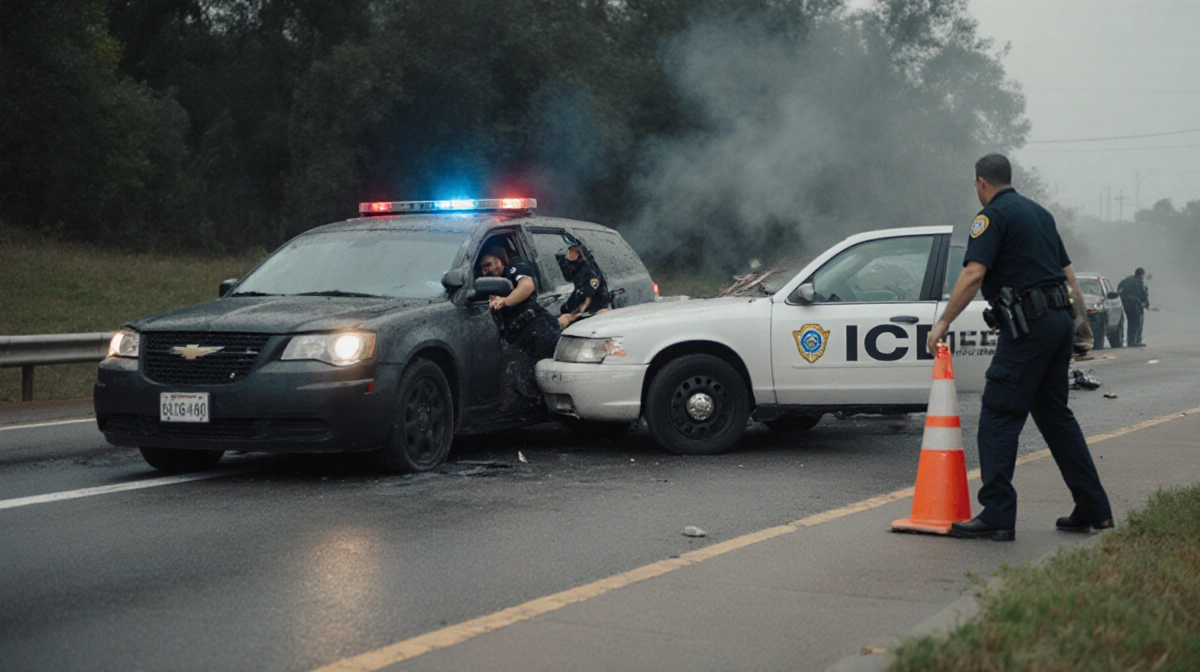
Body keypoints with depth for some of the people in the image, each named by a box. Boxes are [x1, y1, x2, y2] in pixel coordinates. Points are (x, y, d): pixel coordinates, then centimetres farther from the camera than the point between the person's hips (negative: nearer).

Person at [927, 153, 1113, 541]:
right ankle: (1093, 509, 18)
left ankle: (997, 516, -12)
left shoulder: (993, 216, -6)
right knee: (1054, 413, 16)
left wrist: (943, 323, -13)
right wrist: (1079, 318, 33)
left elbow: (973, 274, -17)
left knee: (999, 417, -7)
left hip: (1028, 326, -9)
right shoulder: (1039, 213, 20)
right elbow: (1068, 272, 24)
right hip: (1059, 320, 9)